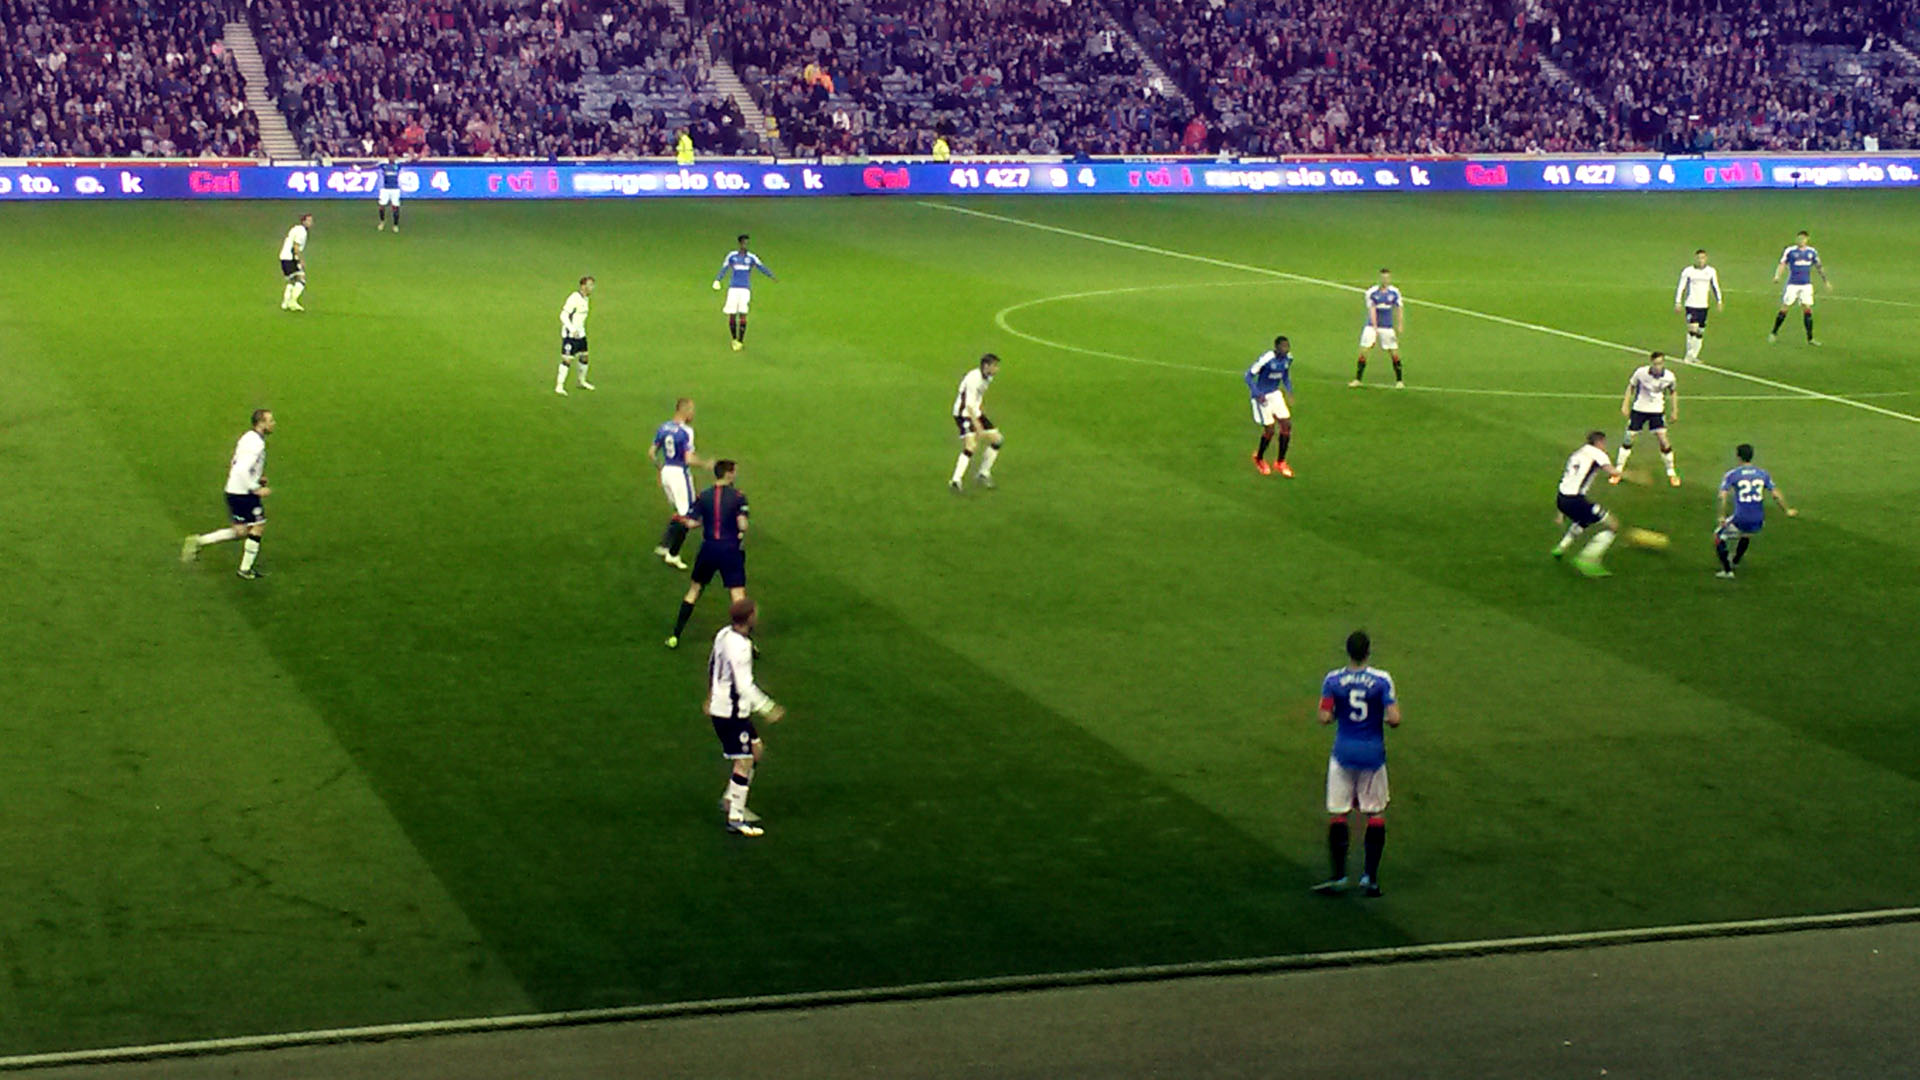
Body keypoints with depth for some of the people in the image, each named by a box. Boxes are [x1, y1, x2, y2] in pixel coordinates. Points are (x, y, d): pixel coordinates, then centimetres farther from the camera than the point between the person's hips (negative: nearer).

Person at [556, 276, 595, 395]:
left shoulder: (585, 298, 9)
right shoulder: (574, 298, -19)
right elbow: (563, 315, -22)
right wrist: (573, 330, -29)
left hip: (580, 334, 9)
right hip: (570, 335, -9)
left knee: (584, 357, 14)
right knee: (567, 360, -9)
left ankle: (582, 382, 32)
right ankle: (559, 386, -4)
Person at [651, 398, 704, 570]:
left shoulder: (662, 428, 4)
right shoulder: (685, 431, -18)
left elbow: (651, 454, 8)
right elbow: (689, 460, -23)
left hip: (666, 472, 7)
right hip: (680, 473, -7)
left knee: (679, 512, 23)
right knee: (686, 516, 4)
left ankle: (664, 546, 18)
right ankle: (673, 555, 6)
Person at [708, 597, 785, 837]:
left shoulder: (724, 635, 4)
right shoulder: (739, 647, -26)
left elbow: (712, 665, 19)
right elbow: (744, 687, -27)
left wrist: (711, 697, 32)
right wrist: (768, 709, -19)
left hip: (720, 706, 10)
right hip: (731, 713, -10)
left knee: (756, 750, 19)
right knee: (744, 761, -4)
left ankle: (730, 799, 27)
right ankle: (736, 819, 0)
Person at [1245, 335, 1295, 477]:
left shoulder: (1288, 358, -3)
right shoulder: (1266, 358, -25)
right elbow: (1249, 375, -20)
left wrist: (1289, 392, 4)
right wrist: (1257, 395, -26)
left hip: (1275, 394, 7)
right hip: (1263, 397, -7)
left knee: (1286, 425, -1)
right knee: (1270, 429, -7)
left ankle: (1280, 462, 13)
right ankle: (1259, 458, 22)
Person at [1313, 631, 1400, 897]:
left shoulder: (1333, 680, -6)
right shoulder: (1381, 680, -10)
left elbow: (1325, 717, -10)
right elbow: (1394, 719, -14)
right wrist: (1385, 720, 8)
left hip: (1343, 753, 0)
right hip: (1373, 753, 0)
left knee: (1337, 813, 8)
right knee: (1376, 813, 11)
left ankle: (1338, 876, 3)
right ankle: (1370, 877, 10)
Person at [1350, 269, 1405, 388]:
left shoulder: (1394, 293, 0)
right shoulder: (1372, 292, -7)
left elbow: (1399, 309, 7)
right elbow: (1372, 310, -13)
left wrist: (1400, 326, -1)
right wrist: (1375, 328, -21)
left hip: (1388, 327, 1)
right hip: (1372, 326, -1)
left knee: (1394, 353, -1)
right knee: (1363, 351, -7)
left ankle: (1399, 381, 10)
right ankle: (1357, 379, 2)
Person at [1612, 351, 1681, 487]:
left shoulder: (1669, 377, -14)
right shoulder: (1641, 372, -18)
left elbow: (1673, 392, 6)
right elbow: (1631, 386, -1)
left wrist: (1675, 410, 5)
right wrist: (1625, 404, -3)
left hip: (1657, 410, 0)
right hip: (1639, 408, 0)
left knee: (1663, 440, -8)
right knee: (1628, 439, 2)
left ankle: (1671, 472, 10)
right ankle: (1618, 470, 17)